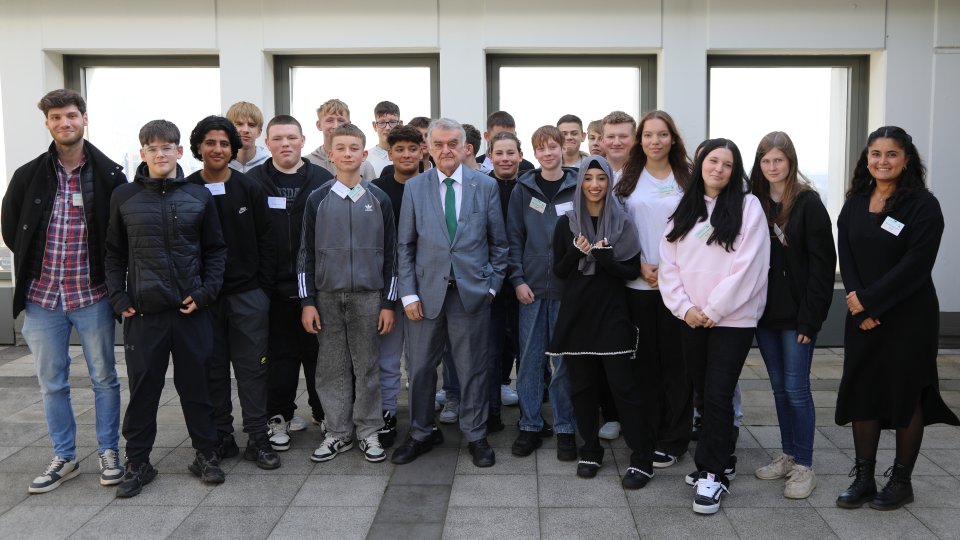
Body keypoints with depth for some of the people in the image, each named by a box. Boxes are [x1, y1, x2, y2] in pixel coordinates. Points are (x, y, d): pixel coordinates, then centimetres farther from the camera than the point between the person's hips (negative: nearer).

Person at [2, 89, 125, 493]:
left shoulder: (109, 175, -4)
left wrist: (108, 274, -1)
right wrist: (36, 265, 7)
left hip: (92, 296, -2)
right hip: (42, 296, 3)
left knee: (104, 378, 8)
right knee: (52, 383, 11)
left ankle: (109, 452, 22)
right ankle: (64, 457, 25)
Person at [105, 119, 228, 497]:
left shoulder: (199, 196, 4)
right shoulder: (124, 197, 4)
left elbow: (215, 249, 6)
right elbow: (114, 253, 7)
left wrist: (206, 291, -6)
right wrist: (118, 298, -3)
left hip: (192, 310, 0)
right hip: (142, 312, 0)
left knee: (196, 384, 9)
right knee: (143, 388, 7)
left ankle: (206, 455, 22)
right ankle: (137, 463, 21)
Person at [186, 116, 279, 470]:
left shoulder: (250, 189, 3)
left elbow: (264, 241, 4)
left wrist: (264, 285, -2)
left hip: (247, 294, 0)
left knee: (252, 366, 3)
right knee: (213, 369, 9)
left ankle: (258, 438, 11)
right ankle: (221, 437, 20)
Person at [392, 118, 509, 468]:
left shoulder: (486, 186, 2)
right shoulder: (414, 188, 4)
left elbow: (498, 242, 7)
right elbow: (405, 245, 5)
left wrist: (492, 285, 1)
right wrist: (409, 293, -2)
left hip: (472, 291, -1)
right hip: (426, 292, 1)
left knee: (473, 368, 7)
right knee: (420, 367, 8)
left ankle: (476, 436, 24)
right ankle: (420, 435, 26)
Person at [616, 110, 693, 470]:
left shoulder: (687, 178, 6)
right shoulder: (628, 179, 8)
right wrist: (640, 266, -7)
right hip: (639, 283, 1)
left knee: (675, 360, 2)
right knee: (645, 360, 5)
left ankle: (673, 441, 12)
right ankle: (647, 436, 16)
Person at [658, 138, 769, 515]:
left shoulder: (747, 205, -4)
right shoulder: (683, 210, 11)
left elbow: (748, 266, -12)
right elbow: (668, 264, 5)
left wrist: (714, 310, -13)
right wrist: (684, 307, -8)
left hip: (732, 317, -5)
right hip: (691, 318, 5)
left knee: (718, 394, -6)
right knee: (702, 392, 12)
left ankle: (713, 473, 4)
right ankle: (717, 455, 27)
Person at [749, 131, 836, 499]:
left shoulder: (807, 203, -7)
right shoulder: (755, 202, 7)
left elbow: (822, 264, -11)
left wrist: (810, 317, -15)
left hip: (796, 314, -5)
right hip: (765, 312, 5)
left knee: (796, 389, -1)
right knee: (779, 387, 13)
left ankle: (804, 467, 10)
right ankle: (788, 455, 25)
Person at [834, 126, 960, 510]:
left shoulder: (923, 205, -8)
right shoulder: (854, 205, 7)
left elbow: (915, 266, -15)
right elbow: (846, 259, 1)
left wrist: (869, 300, -16)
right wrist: (861, 309, -11)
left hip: (909, 317, -4)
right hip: (862, 317, 5)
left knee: (905, 393, 5)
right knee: (861, 392, 5)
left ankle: (901, 480, 20)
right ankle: (863, 478, 17)